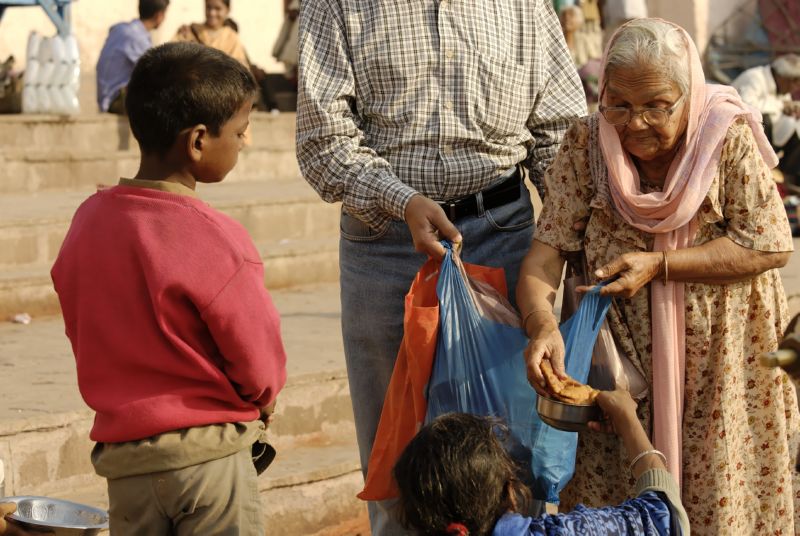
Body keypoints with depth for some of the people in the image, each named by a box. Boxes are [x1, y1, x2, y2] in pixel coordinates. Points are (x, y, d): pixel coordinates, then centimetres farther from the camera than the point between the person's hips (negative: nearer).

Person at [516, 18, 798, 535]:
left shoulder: (729, 138, -13)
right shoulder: (585, 145, -7)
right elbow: (548, 248, -12)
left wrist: (659, 265, -22)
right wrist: (542, 323, -32)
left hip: (722, 369, -2)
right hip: (617, 370, 2)